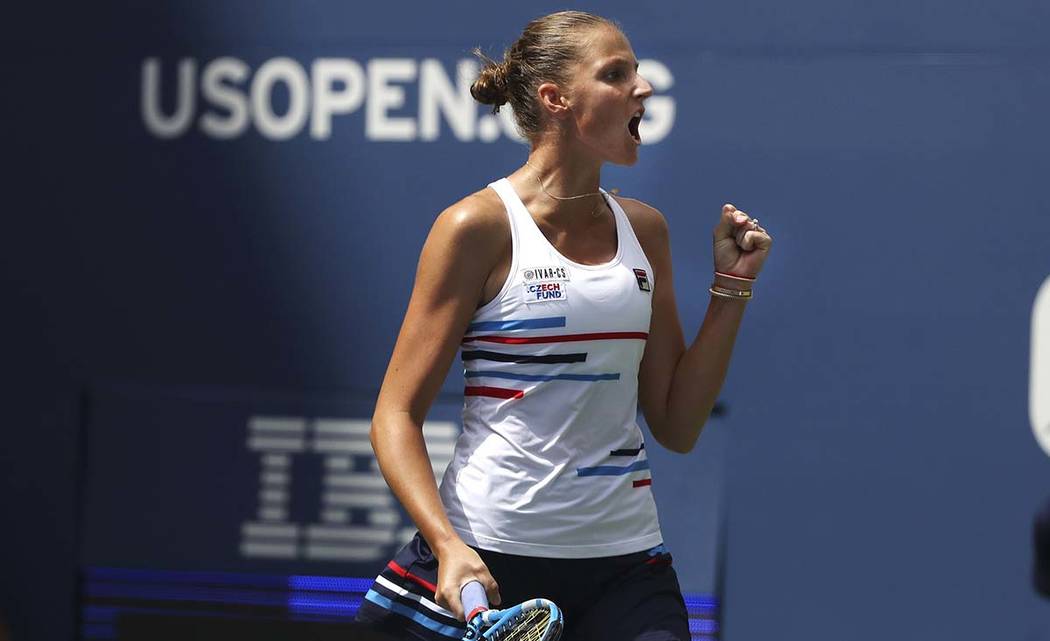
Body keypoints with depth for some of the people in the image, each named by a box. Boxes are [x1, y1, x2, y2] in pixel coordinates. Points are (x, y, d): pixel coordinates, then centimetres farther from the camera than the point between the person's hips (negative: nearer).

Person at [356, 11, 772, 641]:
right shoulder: (480, 227, -6)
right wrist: (449, 547, -20)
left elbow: (677, 426, 10)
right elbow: (397, 415, -6)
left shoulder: (644, 229, 9)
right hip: (490, 563, -4)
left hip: (625, 556, 4)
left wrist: (732, 287, 4)